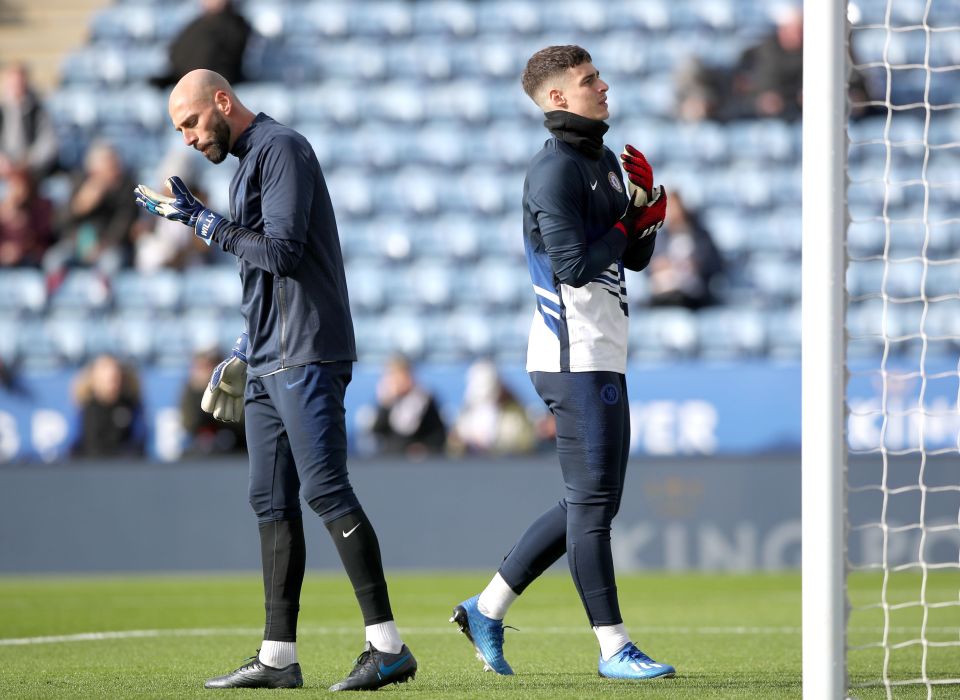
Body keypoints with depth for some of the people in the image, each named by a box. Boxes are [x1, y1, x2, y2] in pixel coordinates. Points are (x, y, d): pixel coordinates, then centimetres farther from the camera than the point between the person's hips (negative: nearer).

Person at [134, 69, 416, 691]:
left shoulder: (281, 148, -7)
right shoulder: (249, 161, 22)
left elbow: (282, 250, -18)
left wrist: (203, 221, -12)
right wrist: (244, 352, 22)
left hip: (306, 358, -10)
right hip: (267, 363, 10)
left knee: (325, 489, -15)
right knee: (272, 501, 7)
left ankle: (387, 646, -17)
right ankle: (278, 656, 8)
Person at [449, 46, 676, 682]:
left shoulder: (606, 161, 18)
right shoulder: (554, 170, -13)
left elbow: (636, 258, 18)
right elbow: (573, 265, -23)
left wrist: (648, 206, 0)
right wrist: (624, 226, -9)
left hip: (602, 358, 10)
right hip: (578, 359, -10)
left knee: (595, 503, 14)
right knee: (591, 502, -6)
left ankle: (488, 609, 19)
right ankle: (614, 648, -3)